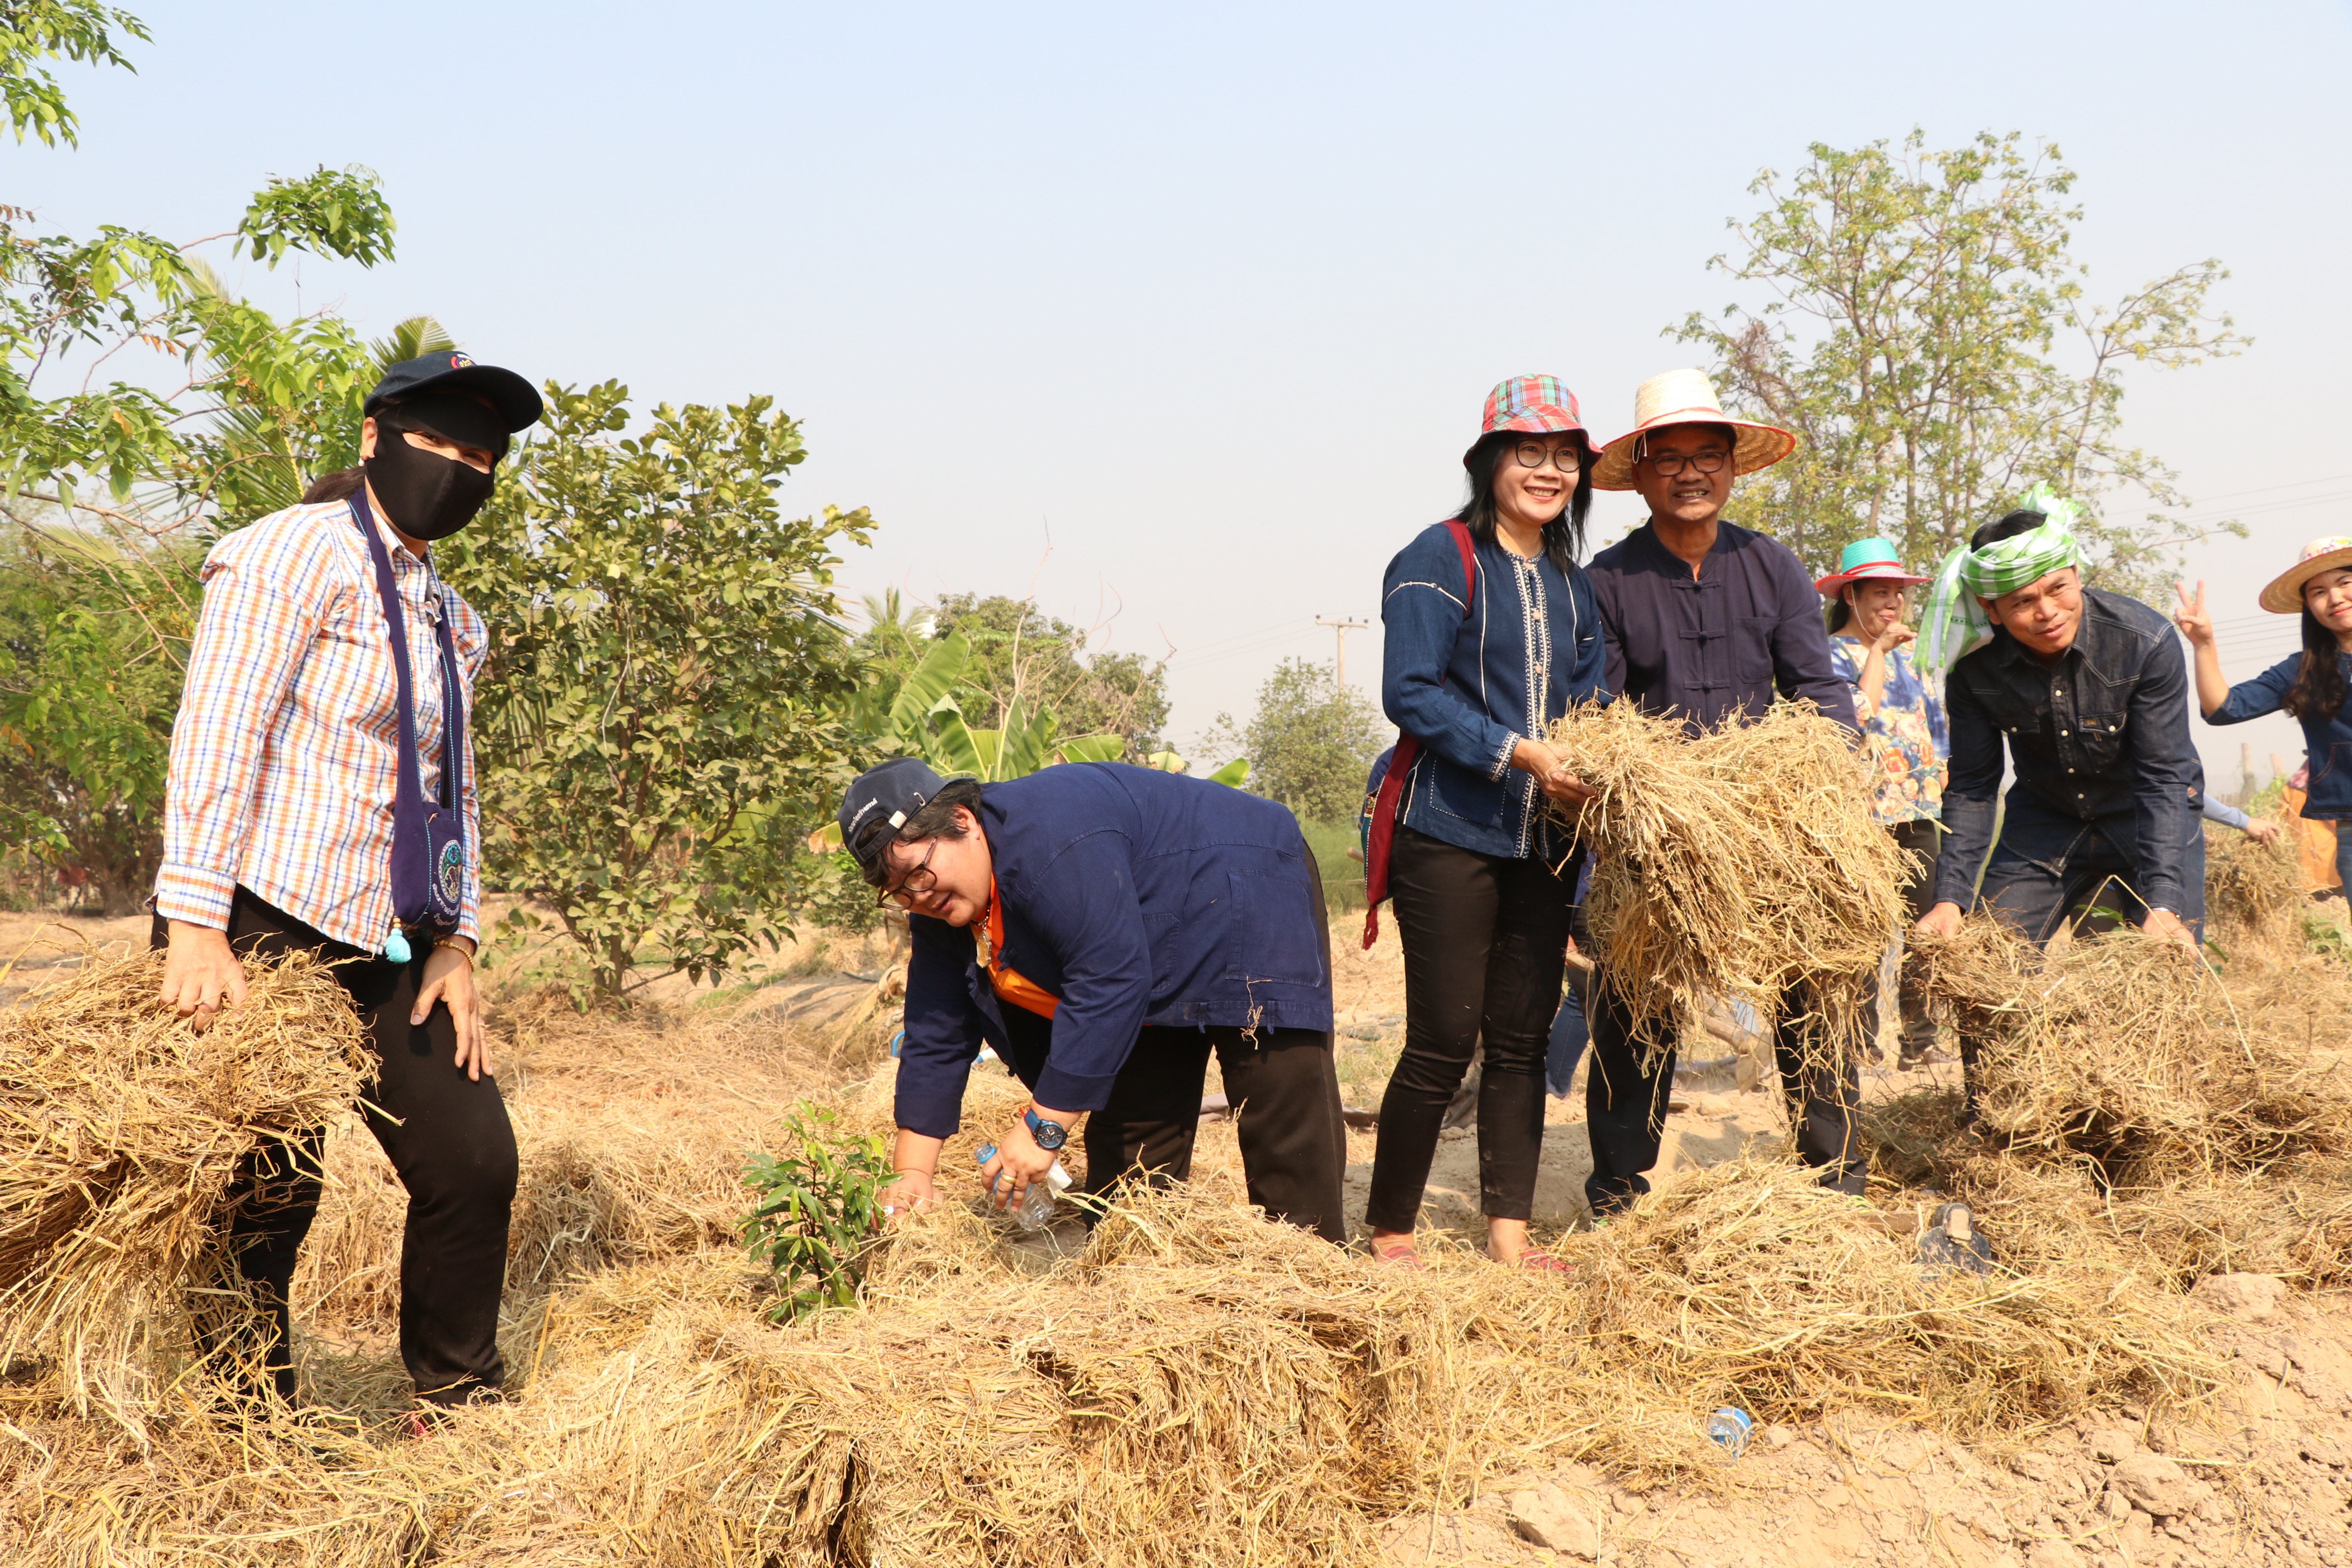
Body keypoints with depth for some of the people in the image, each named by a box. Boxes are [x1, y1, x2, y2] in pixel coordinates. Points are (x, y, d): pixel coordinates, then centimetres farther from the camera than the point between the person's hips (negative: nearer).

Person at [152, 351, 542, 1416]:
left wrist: (455, 945, 11)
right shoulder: (299, 550, -7)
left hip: (384, 951, 8)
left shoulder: (449, 620, 19)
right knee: (265, 1197, -2)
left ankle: (457, 1412, 22)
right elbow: (216, 734, -15)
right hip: (262, 931, -8)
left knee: (474, 1159, 6)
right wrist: (195, 927, -22)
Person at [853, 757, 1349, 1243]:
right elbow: (936, 1040, 0)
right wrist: (913, 1172, -7)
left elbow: (1110, 983, -37)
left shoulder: (1049, 843, -34)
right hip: (1160, 980, 9)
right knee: (1124, 1138, 5)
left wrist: (1043, 1128, -34)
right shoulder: (939, 915, -4)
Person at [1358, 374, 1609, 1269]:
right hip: (1449, 835, -7)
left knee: (1522, 1041, 8)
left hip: (1544, 842, 7)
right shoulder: (1441, 558, -6)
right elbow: (1410, 692, -14)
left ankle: (1509, 1231, 17)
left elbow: (1588, 704, 18)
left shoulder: (1571, 582, 16)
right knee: (1444, 1045, -5)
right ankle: (1389, 1236, 8)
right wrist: (1518, 753, -21)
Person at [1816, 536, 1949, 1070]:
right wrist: (1879, 649, -13)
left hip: (1919, 812, 7)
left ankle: (1920, 1042, 13)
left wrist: (1941, 781, 19)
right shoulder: (1834, 653, -2)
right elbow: (1856, 715, -19)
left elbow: (1933, 724, 26)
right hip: (1869, 815, -7)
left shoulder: (1906, 655, 20)